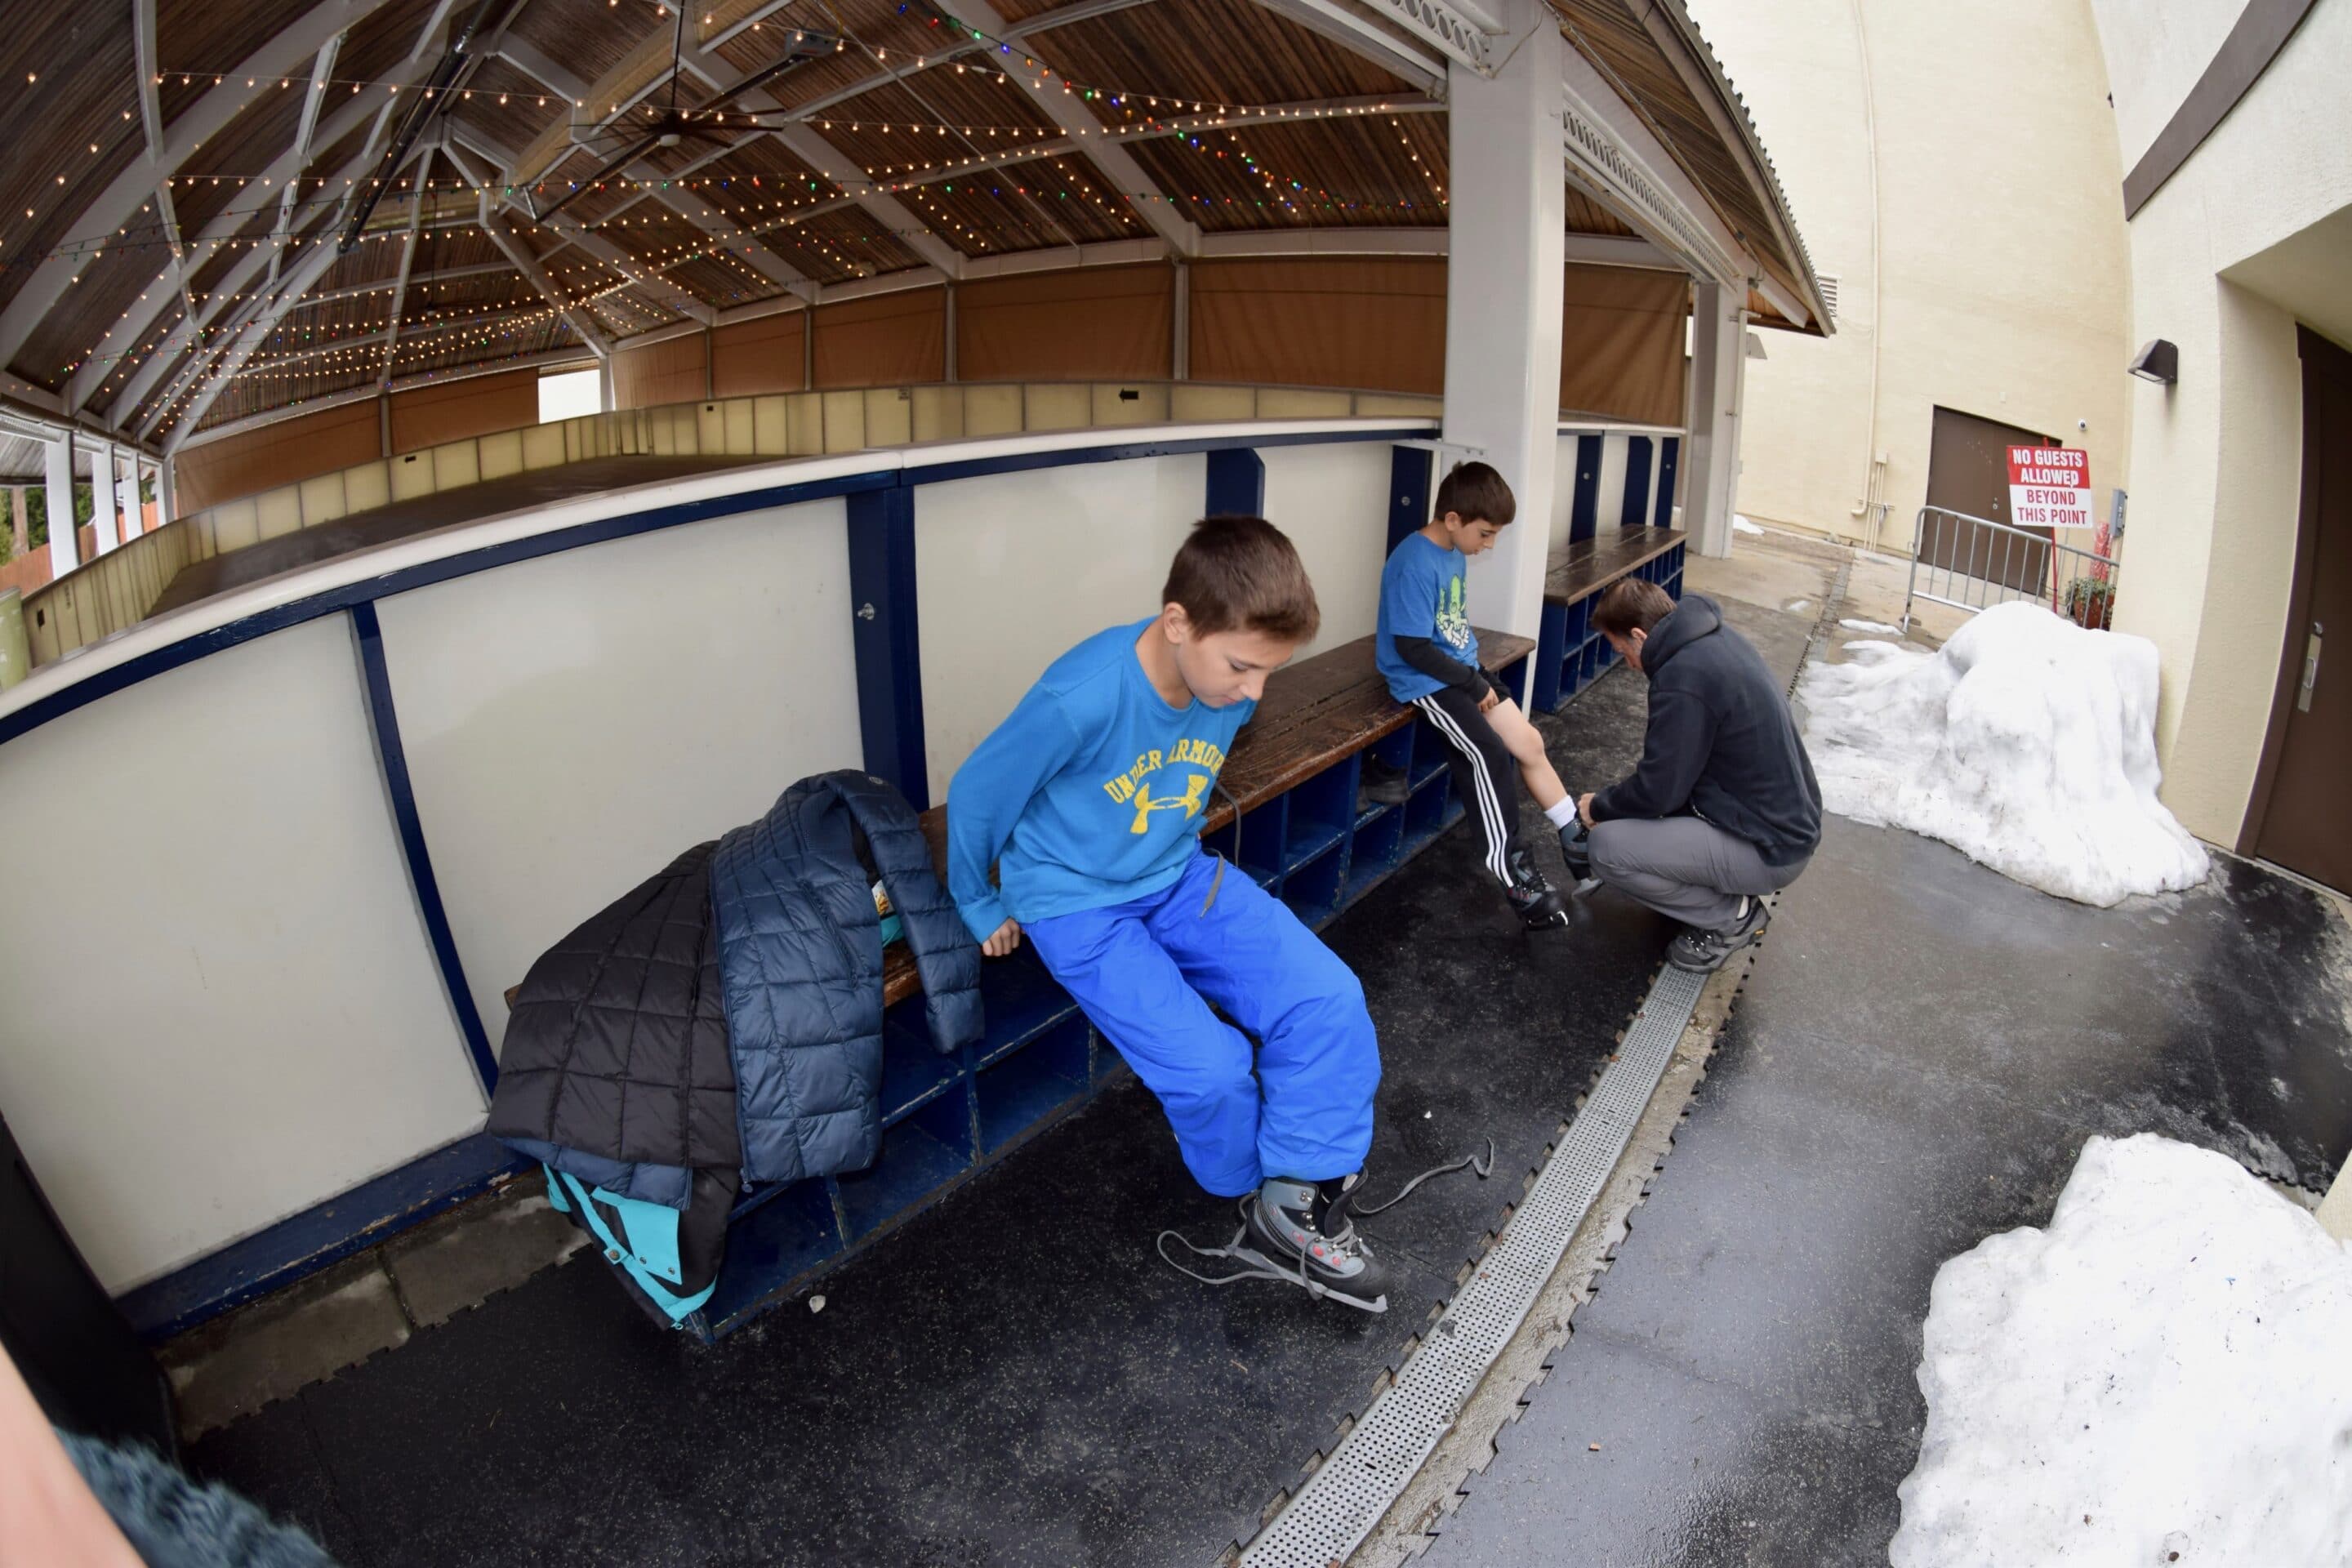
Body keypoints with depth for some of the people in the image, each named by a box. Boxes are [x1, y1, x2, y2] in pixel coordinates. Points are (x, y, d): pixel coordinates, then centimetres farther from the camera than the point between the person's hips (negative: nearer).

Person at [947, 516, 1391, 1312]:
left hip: (1180, 879, 6)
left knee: (1329, 999, -13)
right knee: (1210, 1068, -20)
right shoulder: (1080, 699, -30)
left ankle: (1302, 1205, 3)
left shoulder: (1229, 688, -9)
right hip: (1079, 906, -6)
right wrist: (981, 909, 0)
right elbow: (975, 795, -13)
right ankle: (1258, 1195, 14)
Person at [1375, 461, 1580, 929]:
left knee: (1529, 743, 6)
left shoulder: (1454, 553, 7)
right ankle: (1515, 875, -13)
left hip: (1462, 671, 9)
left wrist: (1475, 674, 3)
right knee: (1491, 754, -22)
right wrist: (1473, 682, -16)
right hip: (1426, 682, -9)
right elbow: (1412, 648, -23)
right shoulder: (1414, 566, -21)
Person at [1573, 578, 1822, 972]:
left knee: (1606, 848, -16)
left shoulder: (1683, 678, -25)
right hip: (1789, 819, 10)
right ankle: (1734, 896, 18)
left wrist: (1599, 807, 0)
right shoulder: (1717, 637, 4)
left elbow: (1658, 790, -19)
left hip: (1769, 850, -10)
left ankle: (1731, 917, 1)